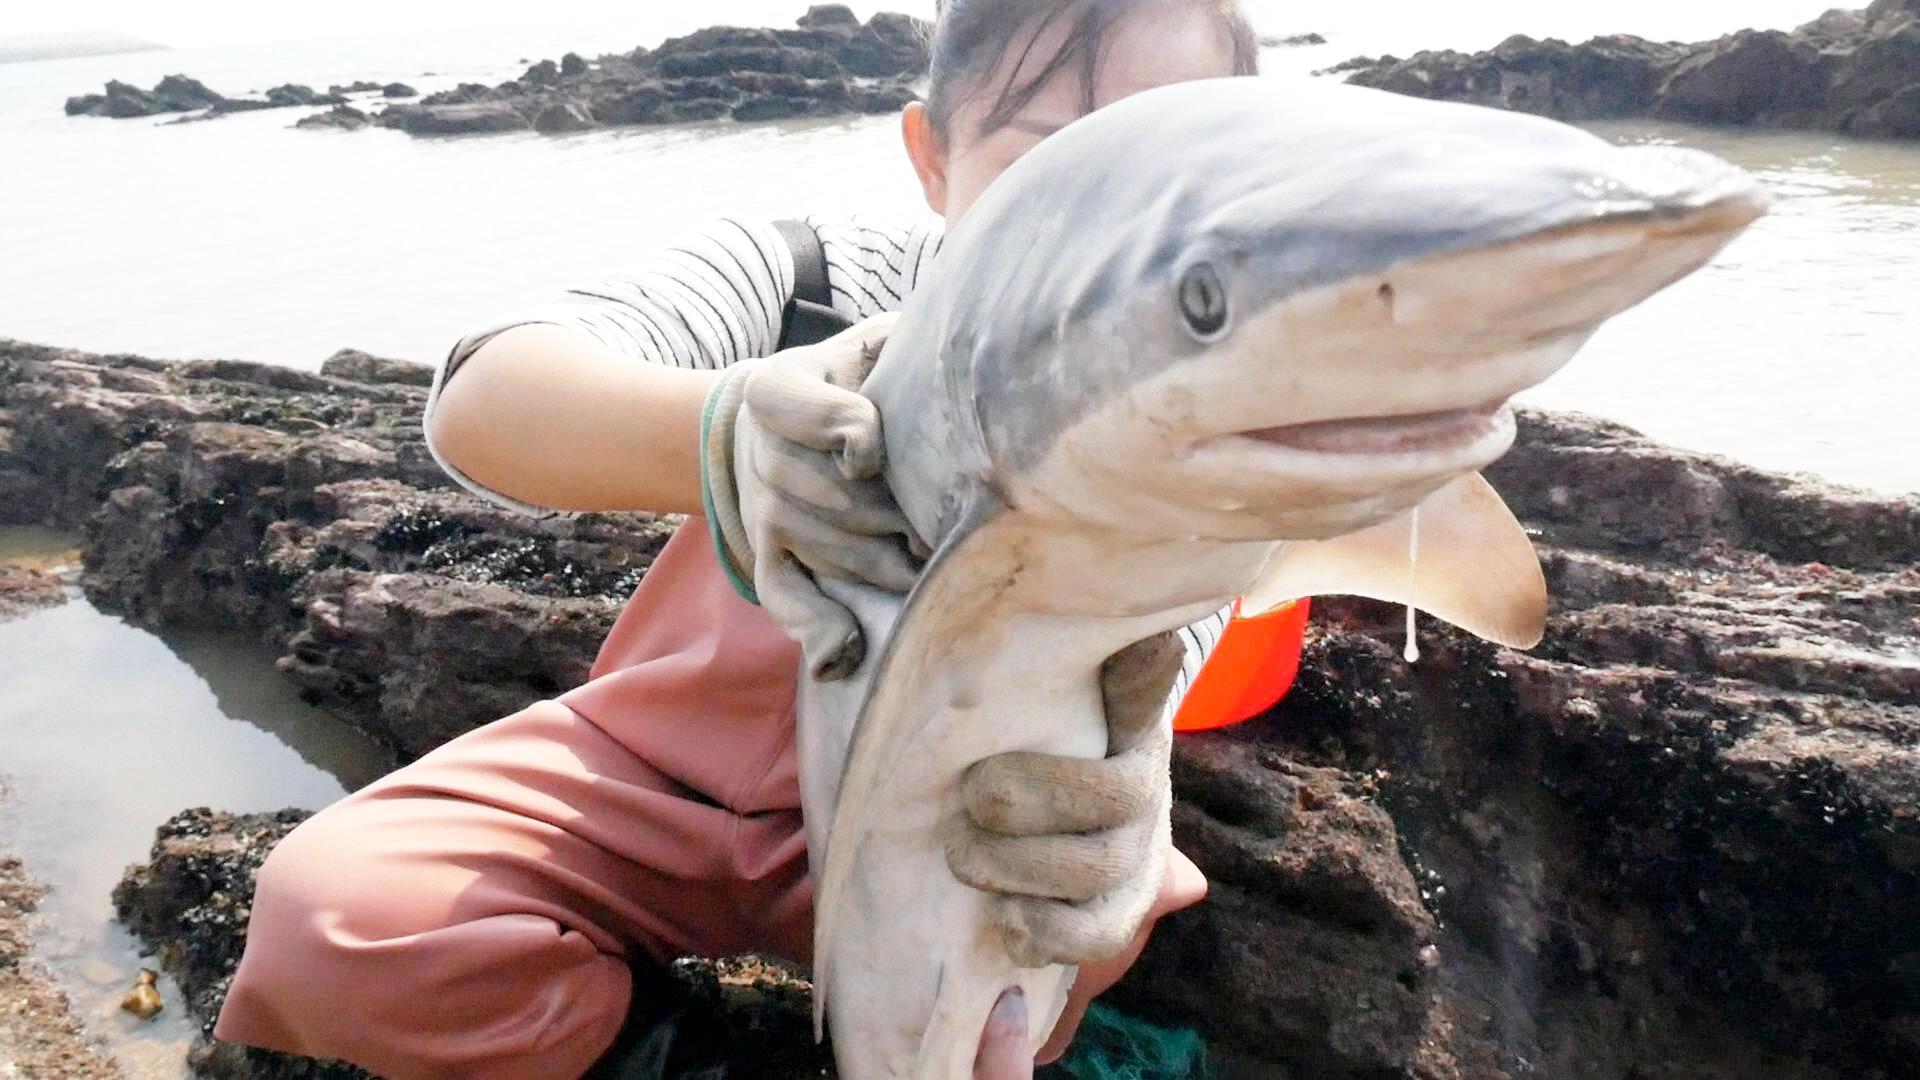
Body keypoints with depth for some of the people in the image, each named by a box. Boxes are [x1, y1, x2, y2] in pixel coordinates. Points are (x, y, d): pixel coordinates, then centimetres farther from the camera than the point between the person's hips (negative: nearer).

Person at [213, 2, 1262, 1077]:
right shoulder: (807, 281, -19)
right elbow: (481, 405, -32)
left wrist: (1112, 793, -54)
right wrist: (723, 433, -54)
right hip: (663, 776, 0)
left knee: (1103, 917, -31)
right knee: (330, 915, -20)